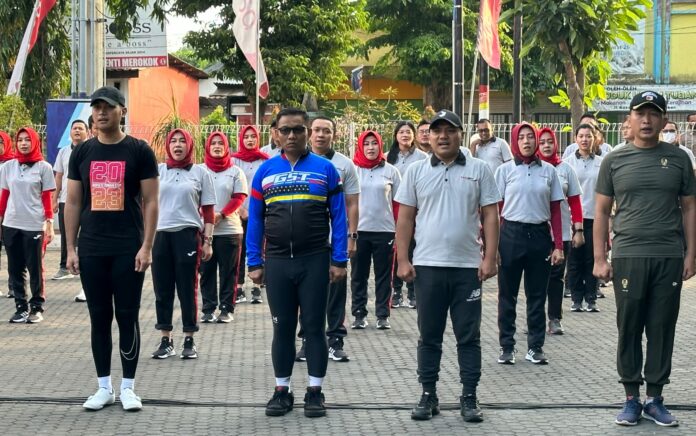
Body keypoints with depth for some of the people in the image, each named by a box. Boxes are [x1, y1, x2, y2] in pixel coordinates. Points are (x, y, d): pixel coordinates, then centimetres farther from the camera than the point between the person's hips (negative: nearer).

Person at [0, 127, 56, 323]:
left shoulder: (43, 167, 0)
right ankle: (21, 307, 14)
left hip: (34, 226, -3)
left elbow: (46, 198, 0)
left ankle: (37, 307, 12)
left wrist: (49, 224, -5)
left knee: (35, 268, 2)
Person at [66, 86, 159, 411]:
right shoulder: (82, 152, 7)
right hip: (91, 250, 3)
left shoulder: (139, 151, -2)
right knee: (99, 317, 8)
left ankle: (128, 387, 12)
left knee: (127, 317, 2)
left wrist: (146, 246, -10)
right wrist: (70, 248, 3)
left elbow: (151, 201, -3)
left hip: (128, 249, -3)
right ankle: (104, 387, 16)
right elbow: (73, 202, 9)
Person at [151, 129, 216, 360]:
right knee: (162, 289, 5)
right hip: (160, 234, 2)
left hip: (188, 235, -2)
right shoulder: (158, 171, 8)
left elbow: (208, 211, 5)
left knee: (188, 289, 2)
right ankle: (165, 340, 14)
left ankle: (189, 340, 10)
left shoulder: (200, 173, 5)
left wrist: (207, 241, -1)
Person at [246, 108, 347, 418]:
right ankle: (282, 391, 18)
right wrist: (254, 263, 3)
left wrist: (339, 260, -5)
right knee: (282, 328, 10)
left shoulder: (325, 168, 0)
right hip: (276, 262, 2)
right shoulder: (265, 171, 6)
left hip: (314, 260, -2)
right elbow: (255, 219, 8)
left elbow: (338, 216, 0)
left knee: (314, 327, 4)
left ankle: (315, 392, 12)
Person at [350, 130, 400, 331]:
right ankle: (359, 314, 15)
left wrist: (400, 231, 0)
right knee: (358, 275, 7)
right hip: (358, 230, 0)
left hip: (384, 230, 0)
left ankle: (383, 315, 12)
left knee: (384, 275, 5)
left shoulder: (390, 171, 3)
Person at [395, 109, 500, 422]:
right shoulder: (416, 171, 6)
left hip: (468, 266, -1)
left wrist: (489, 258, -6)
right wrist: (403, 260, -1)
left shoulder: (479, 170, 3)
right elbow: (405, 219, 6)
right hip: (428, 266, 1)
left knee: (469, 336, 5)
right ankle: (428, 396, 17)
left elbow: (490, 216, 2)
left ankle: (469, 398, 12)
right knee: (429, 335, 8)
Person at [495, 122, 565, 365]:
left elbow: (555, 210, 7)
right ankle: (507, 347, 13)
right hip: (511, 233, -1)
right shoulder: (505, 170, 1)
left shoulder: (548, 171, 6)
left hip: (540, 235, 2)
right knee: (507, 294, 4)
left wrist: (558, 245, 2)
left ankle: (535, 347, 16)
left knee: (537, 294, 7)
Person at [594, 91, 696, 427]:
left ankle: (655, 399, 14)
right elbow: (602, 211, 8)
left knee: (662, 330, 5)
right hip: (628, 257, 0)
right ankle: (631, 399, 13)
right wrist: (600, 259, 2)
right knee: (629, 330, 3)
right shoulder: (614, 161, 6)